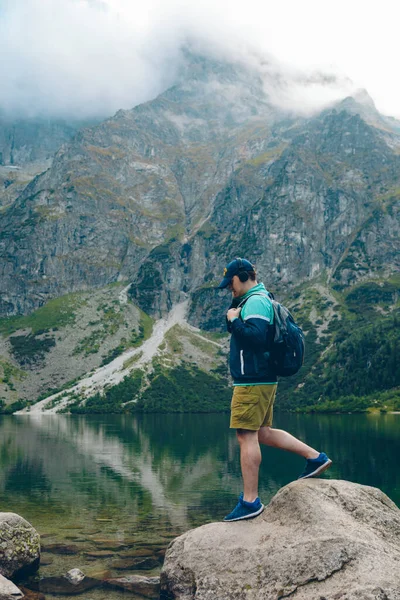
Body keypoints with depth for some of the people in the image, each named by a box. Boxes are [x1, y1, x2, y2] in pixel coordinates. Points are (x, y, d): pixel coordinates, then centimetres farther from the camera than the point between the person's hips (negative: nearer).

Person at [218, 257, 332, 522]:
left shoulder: (255, 301, -13)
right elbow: (241, 332, 22)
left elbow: (254, 335, -27)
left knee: (247, 436, -7)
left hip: (252, 381, -11)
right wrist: (233, 316, 9)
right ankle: (315, 456, 19)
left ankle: (250, 501, -2)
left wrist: (234, 319, -16)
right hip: (261, 379, 11)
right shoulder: (259, 299, 20)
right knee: (263, 433, 17)